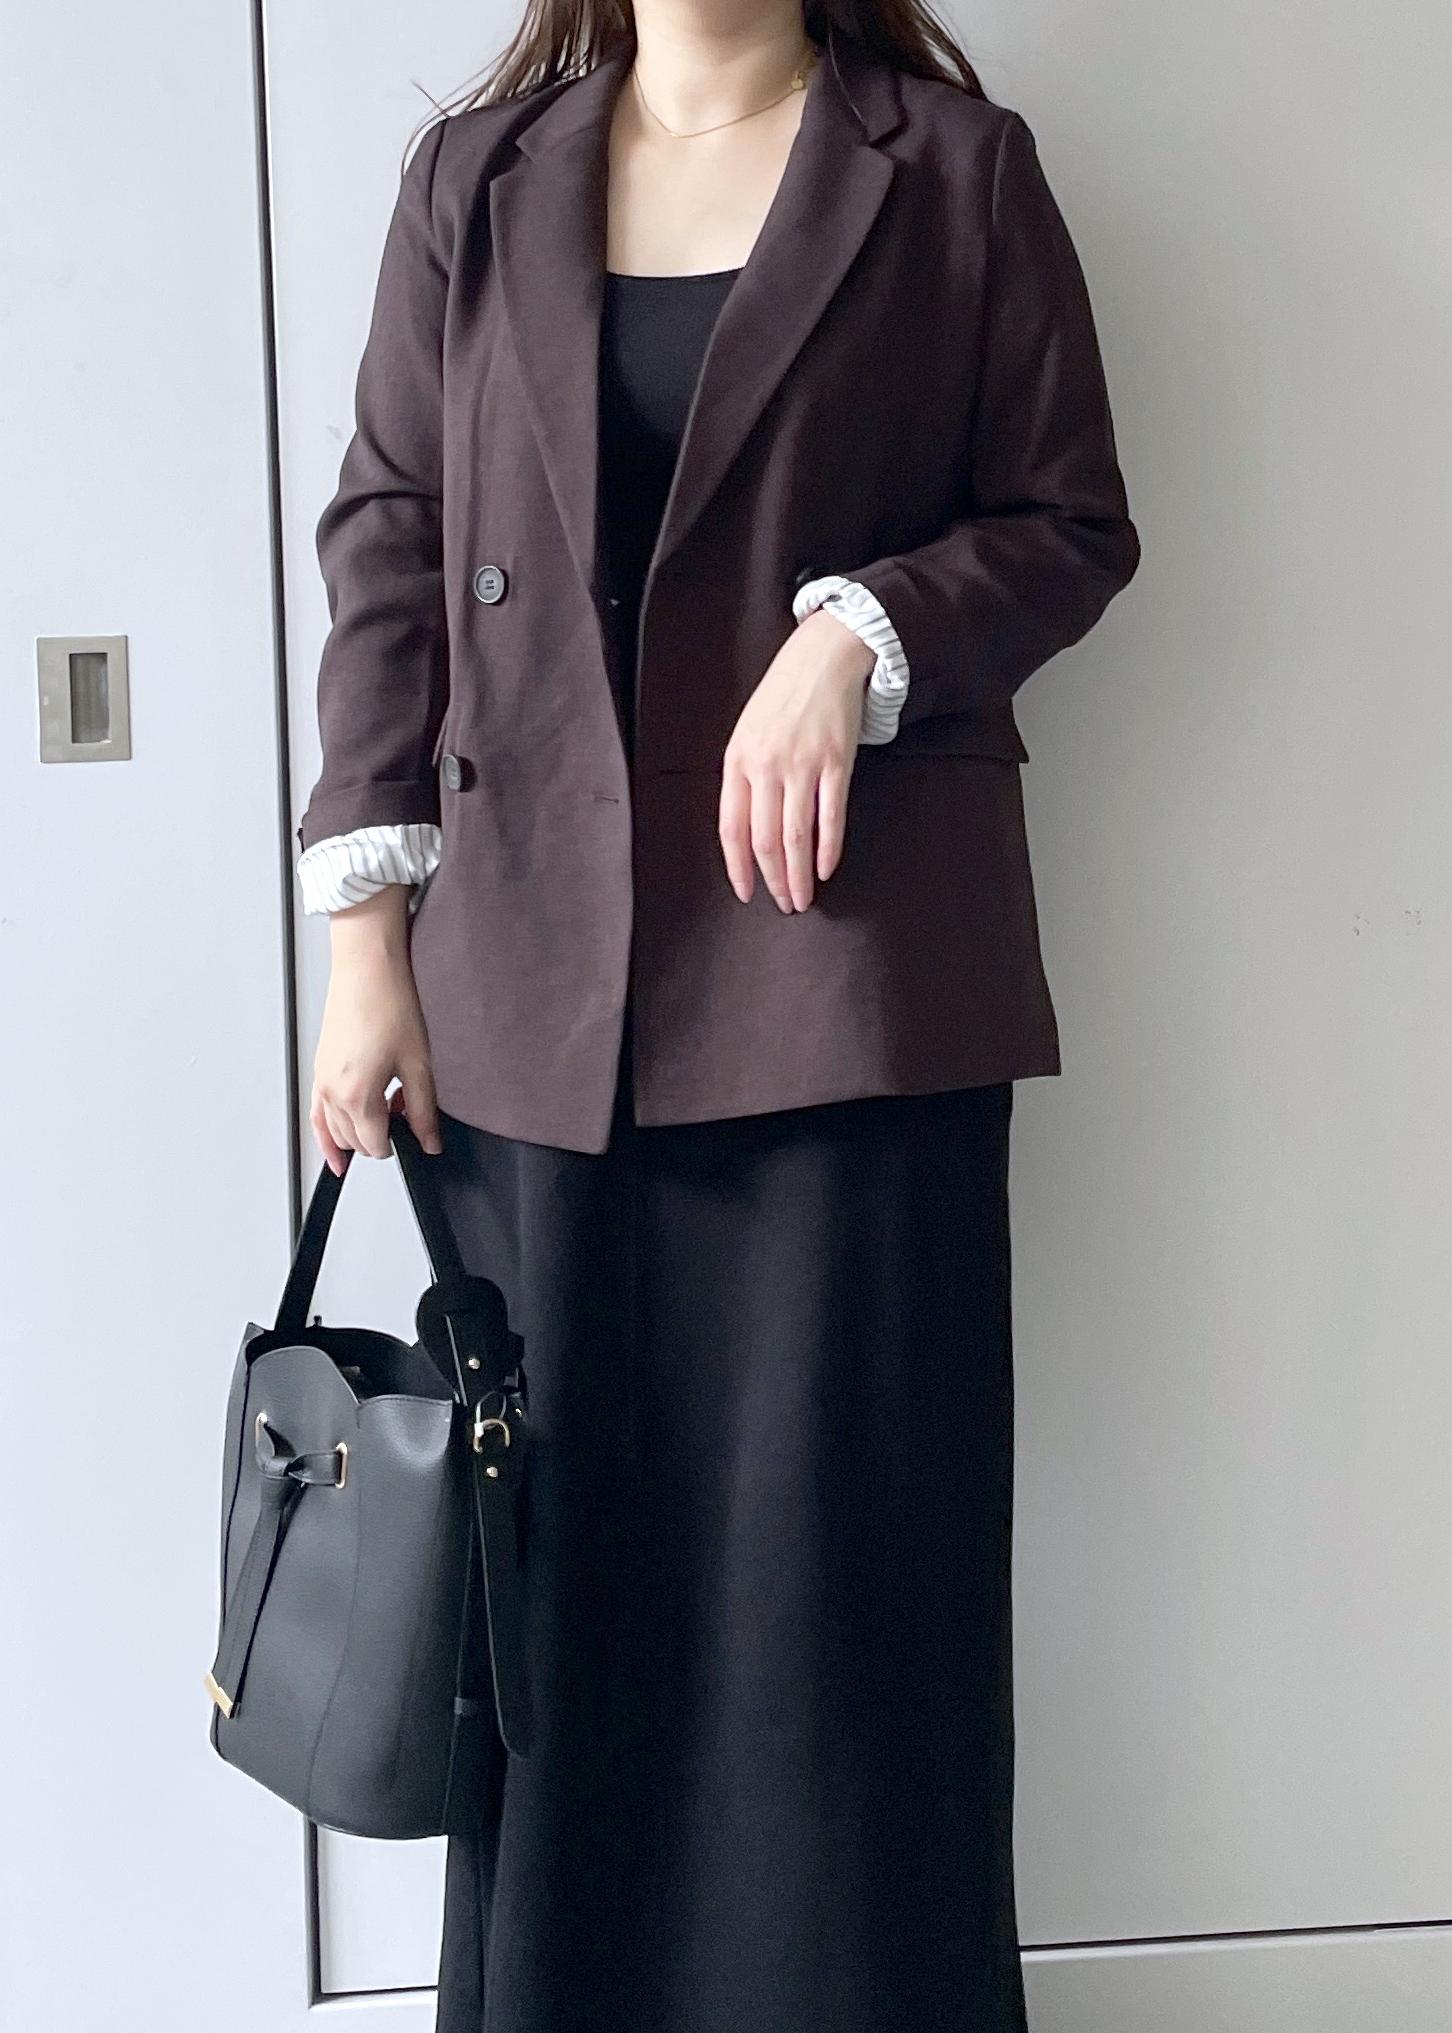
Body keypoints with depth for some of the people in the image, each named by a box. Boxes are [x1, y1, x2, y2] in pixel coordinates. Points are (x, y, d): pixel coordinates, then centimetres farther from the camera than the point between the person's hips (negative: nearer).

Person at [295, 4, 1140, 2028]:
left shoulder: (955, 169, 6)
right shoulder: (475, 180, 12)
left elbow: (1071, 522, 7)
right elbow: (386, 542, 9)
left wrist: (863, 632, -13)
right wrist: (367, 926, 2)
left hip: (849, 958, -2)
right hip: (538, 977, 2)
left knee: (843, 1554, 2)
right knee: (565, 1544, 7)